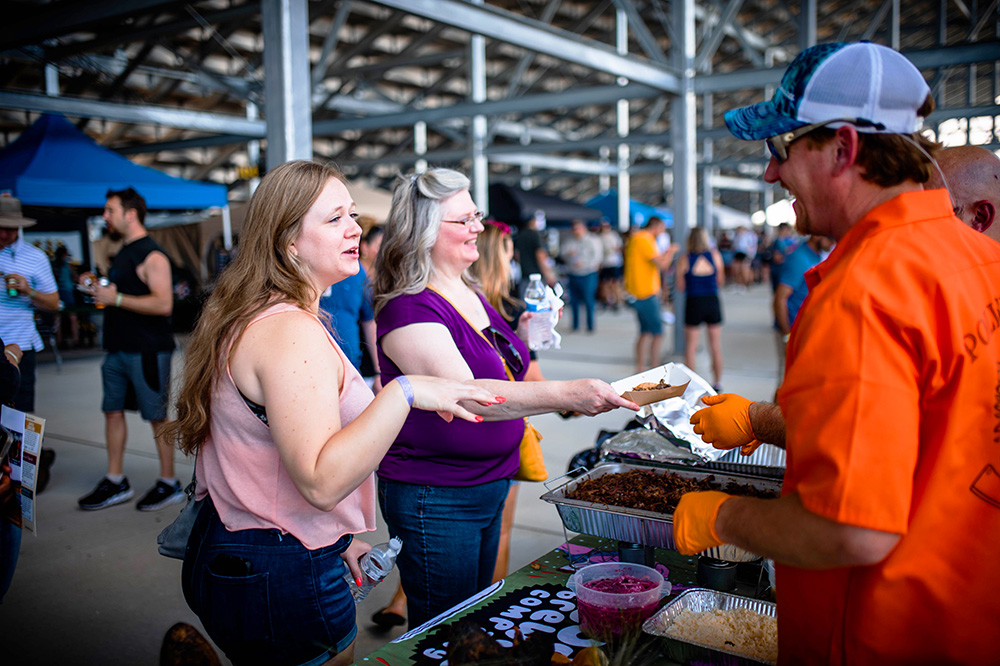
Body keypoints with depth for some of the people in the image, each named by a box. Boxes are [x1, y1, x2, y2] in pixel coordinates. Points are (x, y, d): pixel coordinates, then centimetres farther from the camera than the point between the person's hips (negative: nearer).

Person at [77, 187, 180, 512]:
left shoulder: (152, 256, -13)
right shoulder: (124, 253, 16)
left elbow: (163, 303, -24)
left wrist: (116, 298, -22)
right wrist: (97, 287, 10)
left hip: (147, 351, -9)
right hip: (118, 348, 9)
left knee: (157, 417, -1)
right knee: (113, 411, 11)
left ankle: (169, 483, 11)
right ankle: (115, 482, 21)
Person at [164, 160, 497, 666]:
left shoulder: (250, 319, 10)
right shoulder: (291, 332, -24)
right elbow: (321, 481, -32)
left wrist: (334, 538, 16)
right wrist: (404, 392, -33)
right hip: (281, 581, -10)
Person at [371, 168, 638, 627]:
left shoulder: (469, 295, 8)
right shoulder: (408, 309, -20)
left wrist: (522, 338, 4)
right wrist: (566, 394, -40)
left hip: (490, 484, 9)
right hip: (434, 499, -8)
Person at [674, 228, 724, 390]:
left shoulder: (684, 260, -7)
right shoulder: (715, 255, -2)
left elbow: (680, 288, -3)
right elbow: (721, 281, 6)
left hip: (693, 303, -2)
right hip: (712, 302, 2)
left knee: (690, 346, 7)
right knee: (716, 346, 12)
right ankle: (718, 382, 19)